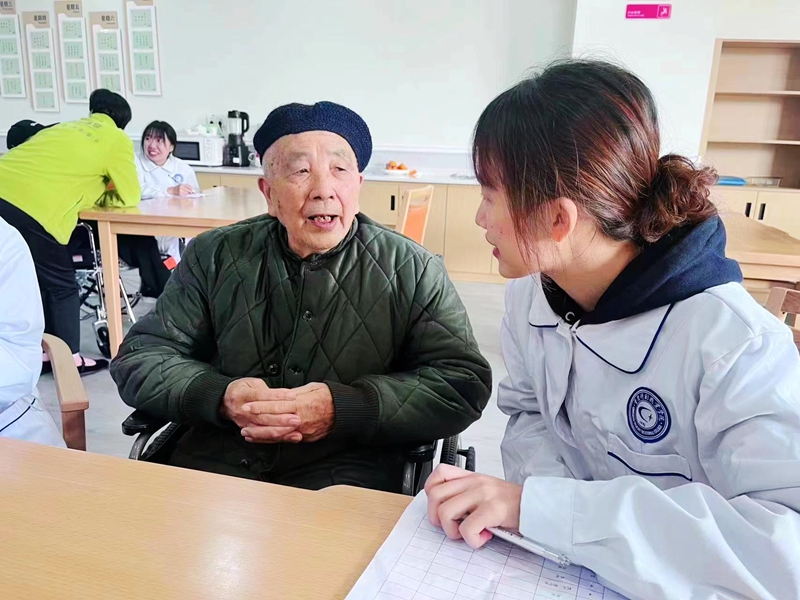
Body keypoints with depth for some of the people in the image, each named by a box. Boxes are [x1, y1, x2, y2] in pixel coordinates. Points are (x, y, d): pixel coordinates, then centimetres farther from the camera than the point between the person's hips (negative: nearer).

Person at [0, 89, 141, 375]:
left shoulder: (67, 127, 29)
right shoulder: (116, 140, 9)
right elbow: (130, 196, 12)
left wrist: (92, 193, 31)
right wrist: (103, 195, 28)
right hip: (31, 209, -7)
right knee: (61, 285, 8)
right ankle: (70, 359, 15)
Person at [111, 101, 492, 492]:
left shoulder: (413, 271, 0)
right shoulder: (213, 256, 7)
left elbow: (464, 383, -6)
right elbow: (139, 358, 8)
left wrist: (343, 409, -19)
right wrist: (219, 396, -14)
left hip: (346, 472, -2)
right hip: (221, 458, 3)